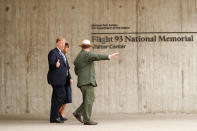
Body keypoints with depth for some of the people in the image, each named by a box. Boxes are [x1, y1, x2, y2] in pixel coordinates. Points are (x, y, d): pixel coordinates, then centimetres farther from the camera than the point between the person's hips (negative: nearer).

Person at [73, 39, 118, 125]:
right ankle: (87, 120, -11)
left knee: (90, 99, 14)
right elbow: (98, 56, -24)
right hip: (88, 82, -9)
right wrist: (109, 57, -29)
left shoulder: (77, 58, 19)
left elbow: (76, 71, 27)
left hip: (82, 83, 9)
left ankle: (78, 113, 10)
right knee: (88, 100, -9)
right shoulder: (86, 54, -8)